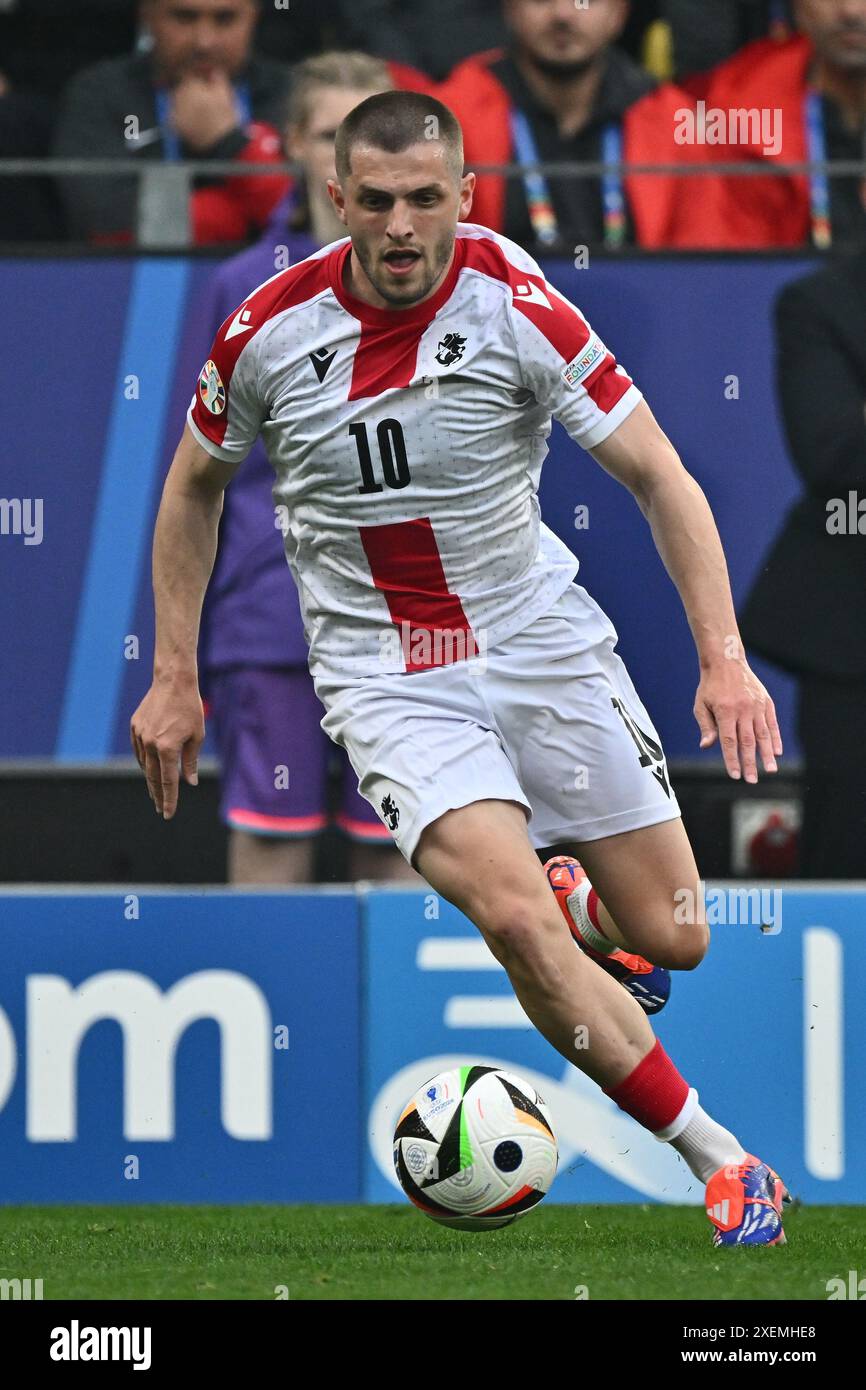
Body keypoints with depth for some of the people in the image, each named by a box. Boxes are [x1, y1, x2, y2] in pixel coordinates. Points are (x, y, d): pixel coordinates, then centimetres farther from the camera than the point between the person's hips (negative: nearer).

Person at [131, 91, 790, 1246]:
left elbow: (660, 478, -11)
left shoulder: (519, 309, -15)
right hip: (386, 675, -1)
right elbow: (196, 487, 8)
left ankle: (573, 893, 43)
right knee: (515, 918, -24)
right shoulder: (269, 330, -11)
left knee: (672, 939, 4)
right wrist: (174, 677, 7)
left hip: (542, 641, 1)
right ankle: (722, 1161, -12)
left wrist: (724, 657, -21)